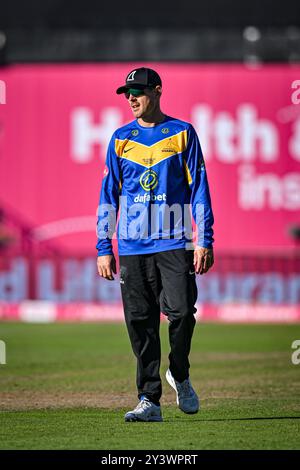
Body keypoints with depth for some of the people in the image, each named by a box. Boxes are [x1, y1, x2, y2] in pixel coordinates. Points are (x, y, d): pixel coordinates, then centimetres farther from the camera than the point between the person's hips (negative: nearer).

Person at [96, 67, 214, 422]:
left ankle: (179, 375, 13)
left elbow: (199, 189, 3)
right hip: (132, 246, 2)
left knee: (181, 312, -14)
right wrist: (103, 249, 6)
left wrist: (205, 241, -5)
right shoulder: (121, 139, 12)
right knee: (140, 324, 0)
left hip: (175, 243, -2)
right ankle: (149, 400, 4)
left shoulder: (182, 133, 5)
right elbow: (108, 195, 13)